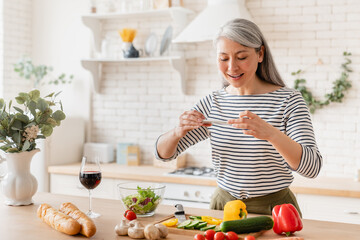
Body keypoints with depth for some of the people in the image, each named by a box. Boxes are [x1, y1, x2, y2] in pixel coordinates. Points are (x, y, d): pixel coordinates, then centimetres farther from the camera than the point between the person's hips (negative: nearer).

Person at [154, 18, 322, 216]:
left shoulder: (288, 101, -7)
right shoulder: (213, 103, 5)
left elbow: (312, 168, -18)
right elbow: (163, 153, 6)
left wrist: (271, 134, -35)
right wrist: (179, 131, -17)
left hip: (272, 210, -2)